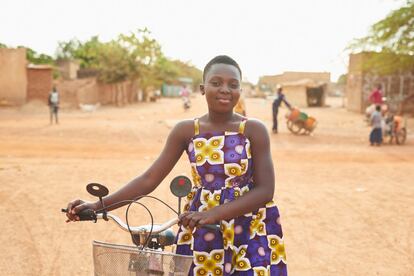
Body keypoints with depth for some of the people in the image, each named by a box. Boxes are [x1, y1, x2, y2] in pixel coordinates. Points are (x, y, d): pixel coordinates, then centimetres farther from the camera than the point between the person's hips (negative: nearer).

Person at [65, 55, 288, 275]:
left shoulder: (254, 130, -7)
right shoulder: (185, 130, -2)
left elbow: (265, 190, -13)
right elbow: (149, 179, -3)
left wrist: (214, 213, -27)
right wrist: (98, 205, -13)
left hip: (251, 231, -1)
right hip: (201, 232, 1)